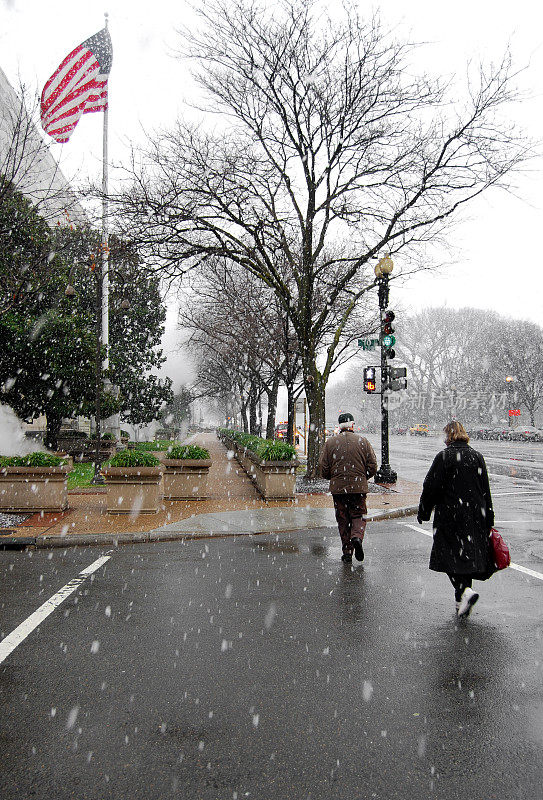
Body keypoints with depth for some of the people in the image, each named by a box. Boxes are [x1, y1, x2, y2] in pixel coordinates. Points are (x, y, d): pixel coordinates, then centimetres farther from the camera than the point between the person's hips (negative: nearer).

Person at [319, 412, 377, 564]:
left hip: (338, 488, 0)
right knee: (358, 515, 13)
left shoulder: (330, 442, -1)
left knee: (343, 520, 9)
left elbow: (324, 470, -2)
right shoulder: (363, 441, 0)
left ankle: (347, 552, 9)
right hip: (359, 488, 0)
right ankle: (357, 536, -15)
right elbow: (373, 467, -1)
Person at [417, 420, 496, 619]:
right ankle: (462, 602, 17)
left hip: (450, 515, -5)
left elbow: (431, 487, -9)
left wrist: (423, 512, 1)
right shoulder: (477, 457, 7)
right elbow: (485, 489, 11)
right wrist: (487, 519, 17)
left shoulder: (443, 457, -9)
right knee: (468, 554, 11)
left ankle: (465, 590, -20)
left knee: (451, 555, 1)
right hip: (476, 514, 5)